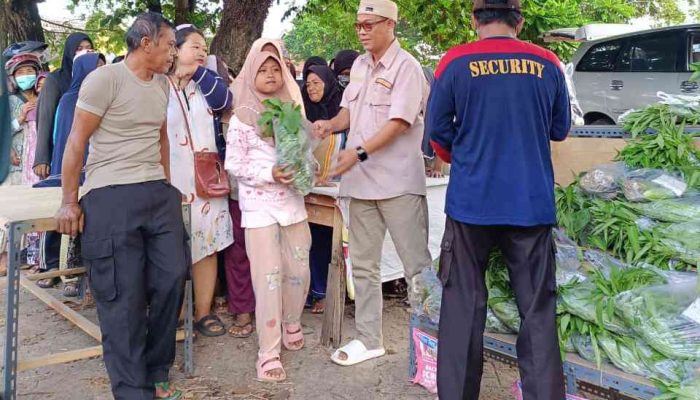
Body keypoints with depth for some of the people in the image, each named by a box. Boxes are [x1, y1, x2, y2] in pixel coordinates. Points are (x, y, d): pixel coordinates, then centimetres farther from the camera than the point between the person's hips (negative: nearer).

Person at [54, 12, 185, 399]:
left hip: (158, 193, 7)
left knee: (171, 279, 5)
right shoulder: (104, 79, -8)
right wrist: (69, 202, -5)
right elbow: (76, 142, -6)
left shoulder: (161, 83, 13)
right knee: (124, 295, -2)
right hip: (110, 196, -7)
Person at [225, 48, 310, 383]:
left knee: (299, 272, 11)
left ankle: (291, 325, 37)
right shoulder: (241, 117, -5)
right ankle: (268, 353, 5)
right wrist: (270, 174, -19)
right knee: (268, 279, -5)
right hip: (259, 207, -5)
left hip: (292, 203, 5)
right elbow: (233, 164, -7)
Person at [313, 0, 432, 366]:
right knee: (363, 264, 12)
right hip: (362, 180, 8)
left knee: (416, 263, 0)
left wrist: (359, 152, -27)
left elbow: (398, 123, -19)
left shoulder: (406, 67, -10)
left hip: (399, 181, -7)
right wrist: (330, 125, -2)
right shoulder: (359, 65, 13)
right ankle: (368, 339, 24)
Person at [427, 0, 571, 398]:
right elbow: (561, 129, 12)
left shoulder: (456, 62, -3)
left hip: (471, 201, -1)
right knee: (538, 309, 8)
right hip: (532, 202, 1)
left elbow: (438, 129, 2)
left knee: (464, 305, 9)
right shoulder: (547, 63, 2)